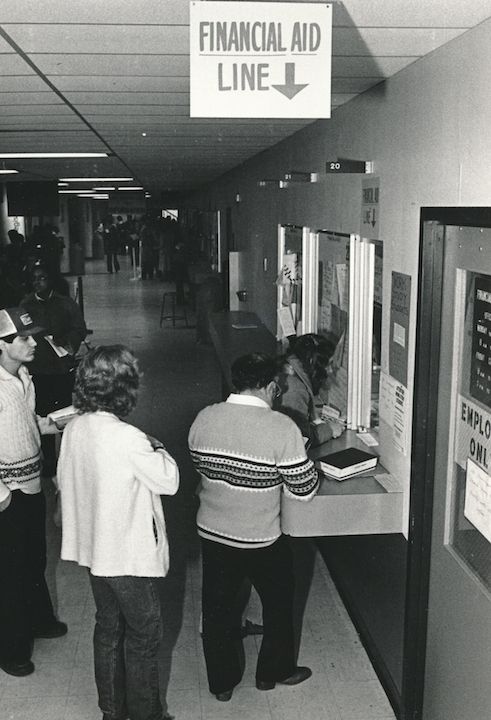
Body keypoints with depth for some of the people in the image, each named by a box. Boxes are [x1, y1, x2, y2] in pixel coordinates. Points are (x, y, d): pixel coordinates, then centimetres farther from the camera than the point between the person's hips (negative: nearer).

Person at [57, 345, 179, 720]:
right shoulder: (128, 439, -28)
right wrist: (159, 449, -1)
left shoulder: (74, 428, -5)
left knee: (108, 629, 23)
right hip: (131, 555, -7)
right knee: (143, 637, 12)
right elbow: (169, 481, -16)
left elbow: (64, 480, 8)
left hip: (94, 548, 8)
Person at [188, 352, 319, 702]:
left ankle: (222, 682, 35)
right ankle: (275, 671, 40)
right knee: (278, 603, 22)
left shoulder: (204, 418, -8)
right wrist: (305, 458, 2)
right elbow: (304, 489, -16)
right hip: (263, 541, -3)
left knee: (217, 608, 20)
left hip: (212, 533, 4)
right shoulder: (282, 428, -23)